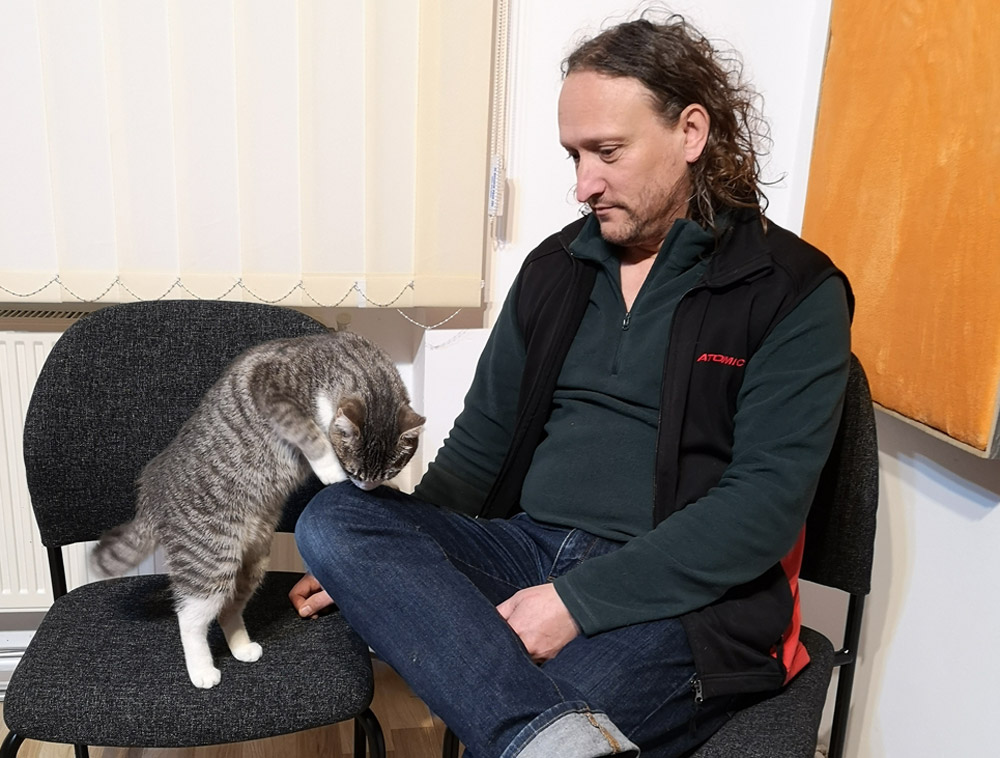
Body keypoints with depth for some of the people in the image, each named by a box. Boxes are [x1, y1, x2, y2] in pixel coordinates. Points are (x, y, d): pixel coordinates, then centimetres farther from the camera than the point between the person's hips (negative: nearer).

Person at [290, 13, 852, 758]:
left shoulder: (794, 294, -4)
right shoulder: (555, 267, 12)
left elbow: (764, 506, -12)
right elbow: (480, 445, 16)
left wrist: (577, 601, -18)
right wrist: (380, 566, 5)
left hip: (673, 601, -6)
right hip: (525, 550, 7)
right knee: (331, 518, -21)